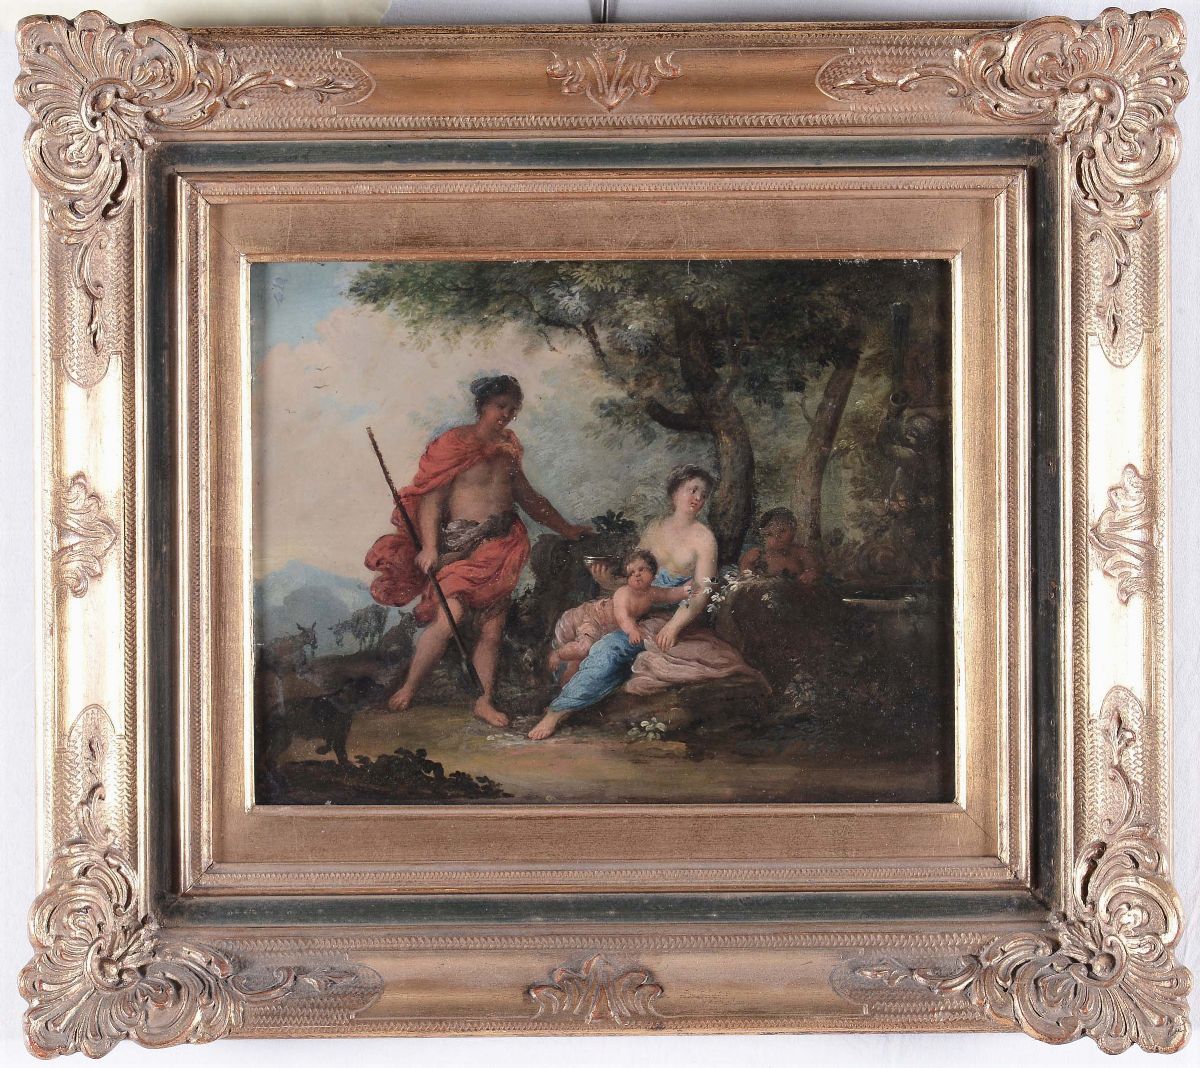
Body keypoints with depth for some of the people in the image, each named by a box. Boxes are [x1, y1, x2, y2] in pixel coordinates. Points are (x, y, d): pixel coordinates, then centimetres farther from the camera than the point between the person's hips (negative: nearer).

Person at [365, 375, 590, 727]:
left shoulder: (507, 448, 16)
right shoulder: (455, 443, -6)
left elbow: (528, 498, 28)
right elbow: (431, 500, -12)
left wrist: (567, 529, 32)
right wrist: (429, 548, -23)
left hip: (499, 548, 6)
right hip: (459, 544, -6)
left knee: (492, 628, 2)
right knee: (449, 617, -21)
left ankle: (485, 701, 12)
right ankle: (407, 690, -6)